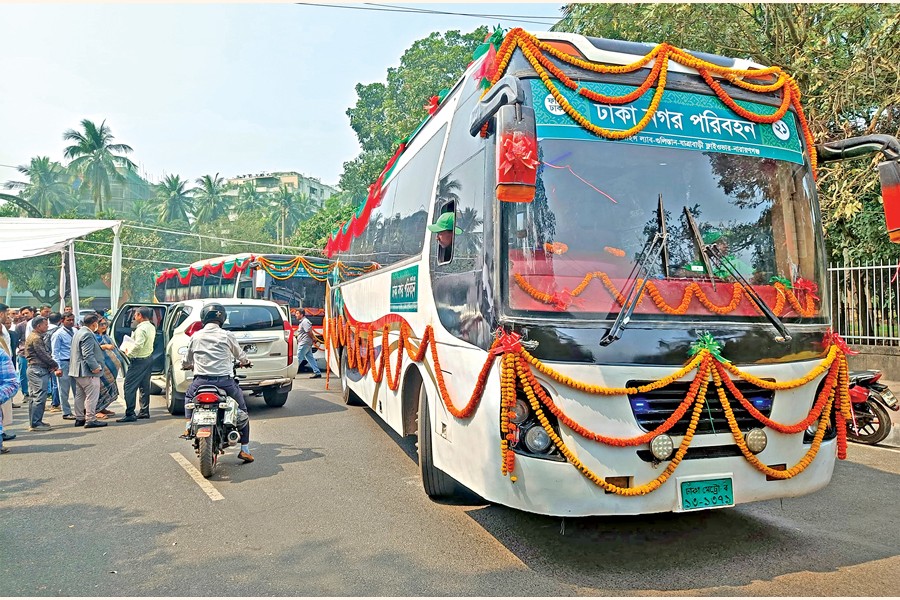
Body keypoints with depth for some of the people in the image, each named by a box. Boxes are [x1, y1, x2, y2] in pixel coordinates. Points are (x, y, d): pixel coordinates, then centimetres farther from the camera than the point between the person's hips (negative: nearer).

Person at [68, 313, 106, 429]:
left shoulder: (79, 333, 15)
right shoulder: (88, 335, -18)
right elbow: (88, 354, -24)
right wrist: (95, 367, -24)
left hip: (78, 371, 11)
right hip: (87, 371, -11)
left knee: (80, 395, 16)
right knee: (92, 396, -6)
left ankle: (79, 419, 23)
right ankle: (90, 419, -5)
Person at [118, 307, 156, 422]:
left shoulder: (141, 329, -20)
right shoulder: (151, 327, 10)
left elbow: (138, 345, -29)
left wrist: (129, 353, -13)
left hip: (139, 360, -10)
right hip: (149, 357, 10)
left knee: (130, 387, -5)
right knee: (144, 386, 16)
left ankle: (130, 414, -6)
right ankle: (144, 411, 21)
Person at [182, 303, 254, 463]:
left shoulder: (196, 336, 6)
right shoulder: (227, 336, 0)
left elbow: (186, 362, 18)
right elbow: (241, 357, 13)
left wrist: (191, 365, 42)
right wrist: (245, 362, 37)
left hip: (201, 381, 2)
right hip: (225, 381, -2)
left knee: (188, 396, 36)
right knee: (242, 410, 13)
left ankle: (189, 426, 23)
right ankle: (244, 449, 9)